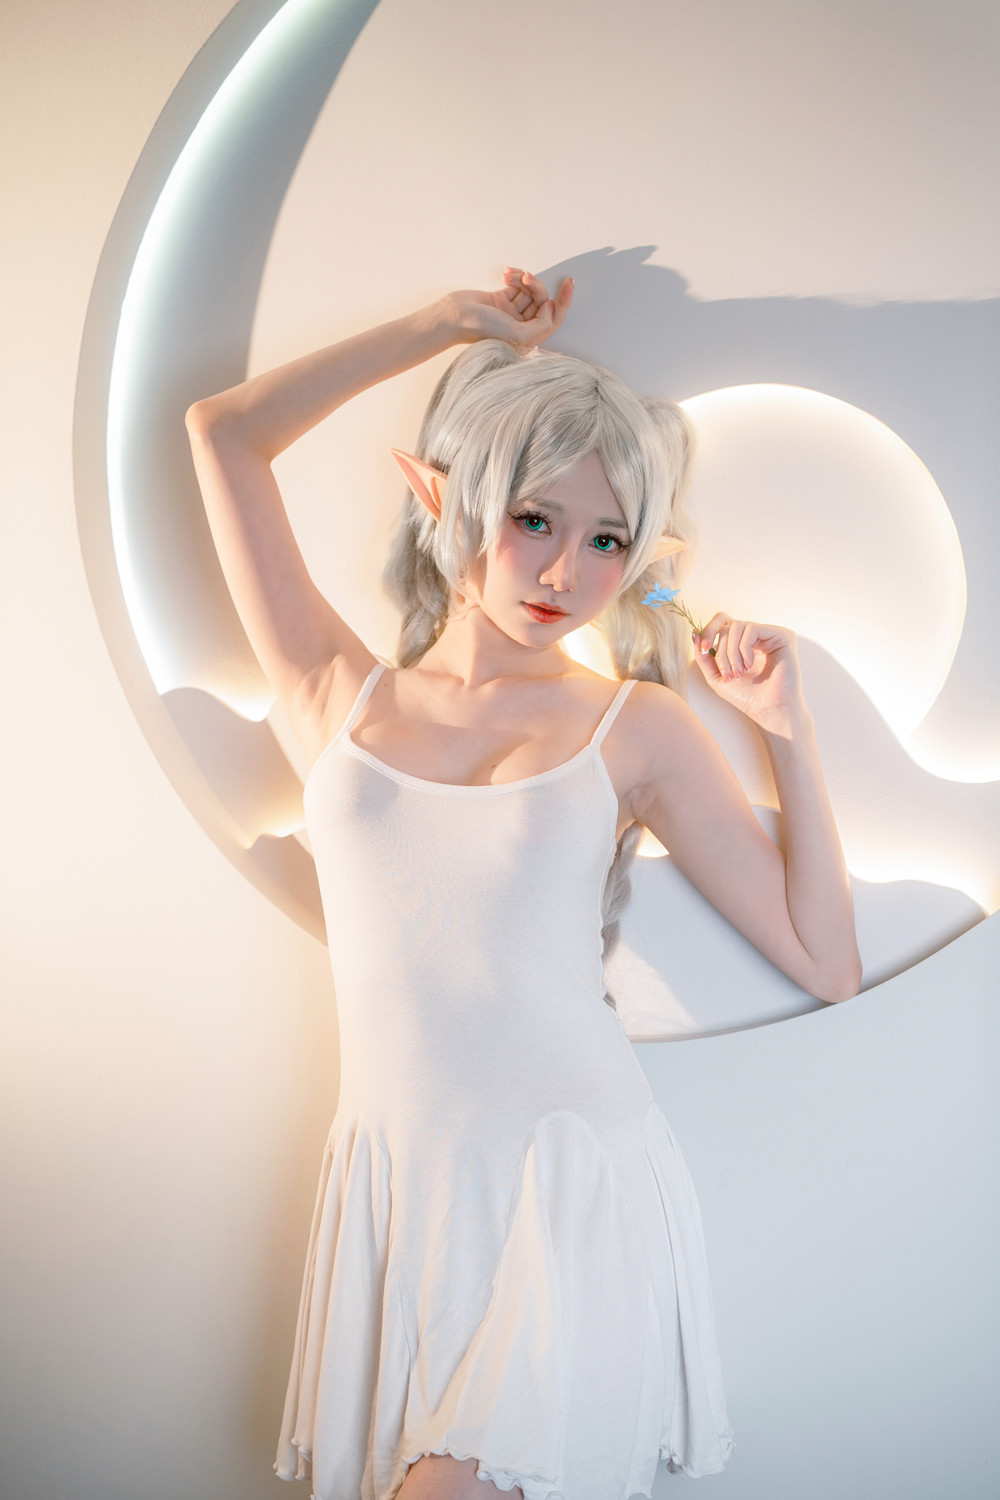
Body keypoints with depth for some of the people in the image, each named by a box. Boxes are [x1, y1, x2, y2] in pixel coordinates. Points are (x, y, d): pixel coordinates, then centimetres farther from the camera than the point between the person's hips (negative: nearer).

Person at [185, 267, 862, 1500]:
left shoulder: (636, 728, 2)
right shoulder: (342, 696, 6)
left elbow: (828, 966, 3)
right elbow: (222, 431, 7)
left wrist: (788, 731, -2)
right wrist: (447, 326, 11)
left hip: (573, 1200, -1)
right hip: (391, 1194, 2)